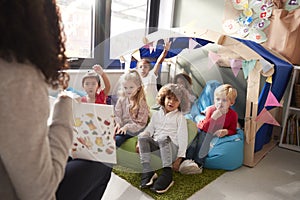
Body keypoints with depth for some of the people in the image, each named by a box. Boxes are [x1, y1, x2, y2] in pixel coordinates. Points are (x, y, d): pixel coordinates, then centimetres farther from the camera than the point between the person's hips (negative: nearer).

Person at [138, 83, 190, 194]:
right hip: (157, 147, 4)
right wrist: (140, 143, -6)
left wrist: (179, 159, -10)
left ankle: (167, 174, -36)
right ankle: (147, 171, -28)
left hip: (172, 149, -4)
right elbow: (149, 130, 13)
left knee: (163, 138, -36)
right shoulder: (156, 114, 17)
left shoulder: (180, 117, 4)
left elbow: (182, 138, -2)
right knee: (142, 137, -23)